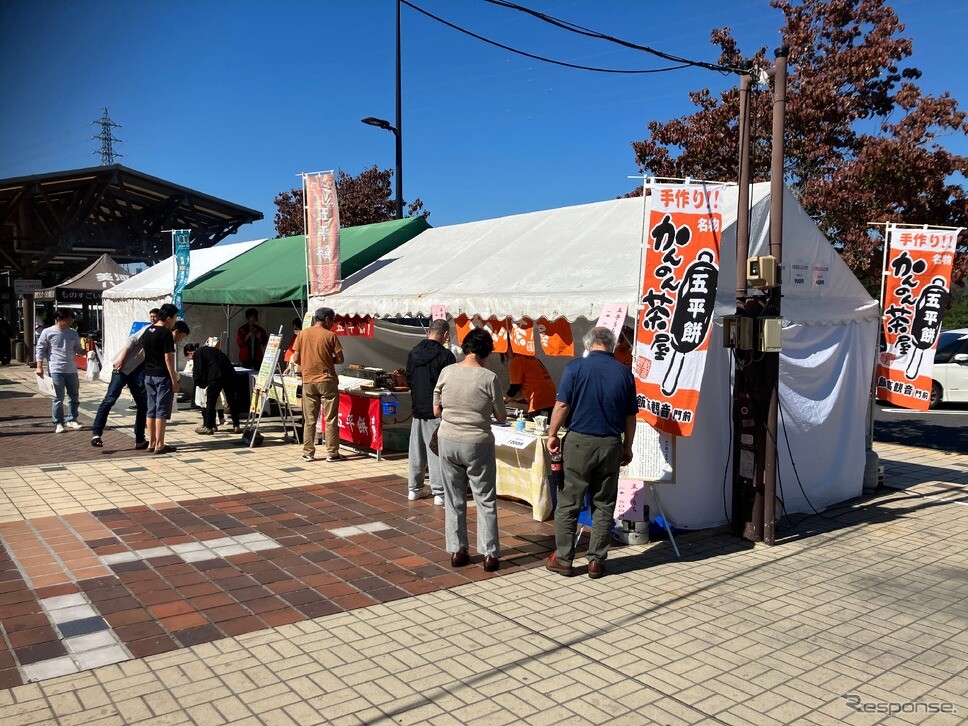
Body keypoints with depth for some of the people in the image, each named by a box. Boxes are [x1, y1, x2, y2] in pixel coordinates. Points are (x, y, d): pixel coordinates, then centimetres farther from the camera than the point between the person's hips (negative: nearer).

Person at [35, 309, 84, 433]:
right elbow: (40, 349, 1)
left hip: (71, 370, 4)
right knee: (58, 398, -2)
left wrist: (84, 351, -4)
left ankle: (72, 420, 23)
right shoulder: (47, 332, -3)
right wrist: (39, 366, -3)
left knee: (75, 396, 8)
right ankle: (58, 423, 9)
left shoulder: (73, 333, 8)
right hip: (56, 370, -4)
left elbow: (77, 349, 17)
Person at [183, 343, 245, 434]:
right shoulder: (209, 349, 29)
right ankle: (236, 426, 14)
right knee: (232, 400, 11)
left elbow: (199, 371, 0)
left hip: (216, 377, -7)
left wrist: (202, 384, 17)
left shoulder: (197, 354, 6)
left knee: (210, 402, 5)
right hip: (229, 373, 7)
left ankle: (208, 427, 11)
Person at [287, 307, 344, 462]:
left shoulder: (302, 334, 4)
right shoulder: (330, 336, -5)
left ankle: (308, 453, 12)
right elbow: (340, 359, -5)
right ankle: (332, 453, 6)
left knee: (309, 420, 9)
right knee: (331, 419, 3)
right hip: (327, 381, -3)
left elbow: (296, 359, 3)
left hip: (308, 381, 3)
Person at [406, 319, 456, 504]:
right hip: (437, 411, -6)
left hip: (417, 408, 6)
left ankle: (414, 488, 23)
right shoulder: (445, 355, -15)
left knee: (417, 449, 13)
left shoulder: (414, 352, 5)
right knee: (437, 450, -1)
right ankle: (439, 492, 3)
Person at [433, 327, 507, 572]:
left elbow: (436, 411, 3)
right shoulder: (488, 377, -12)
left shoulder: (447, 372, -4)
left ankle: (457, 551, 20)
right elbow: (501, 417, -3)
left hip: (447, 442, 3)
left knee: (453, 499, 14)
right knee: (486, 500, 9)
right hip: (478, 444, -3)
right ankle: (489, 554, 12)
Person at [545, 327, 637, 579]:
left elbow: (562, 405, -9)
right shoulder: (624, 373, 4)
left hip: (579, 441, -3)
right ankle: (596, 561, 15)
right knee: (604, 505, 11)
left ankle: (563, 559, 13)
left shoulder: (576, 367, -6)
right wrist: (627, 447, 18)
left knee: (568, 503, 7)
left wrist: (552, 435, 3)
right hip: (611, 444, 3)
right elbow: (630, 416, 8)